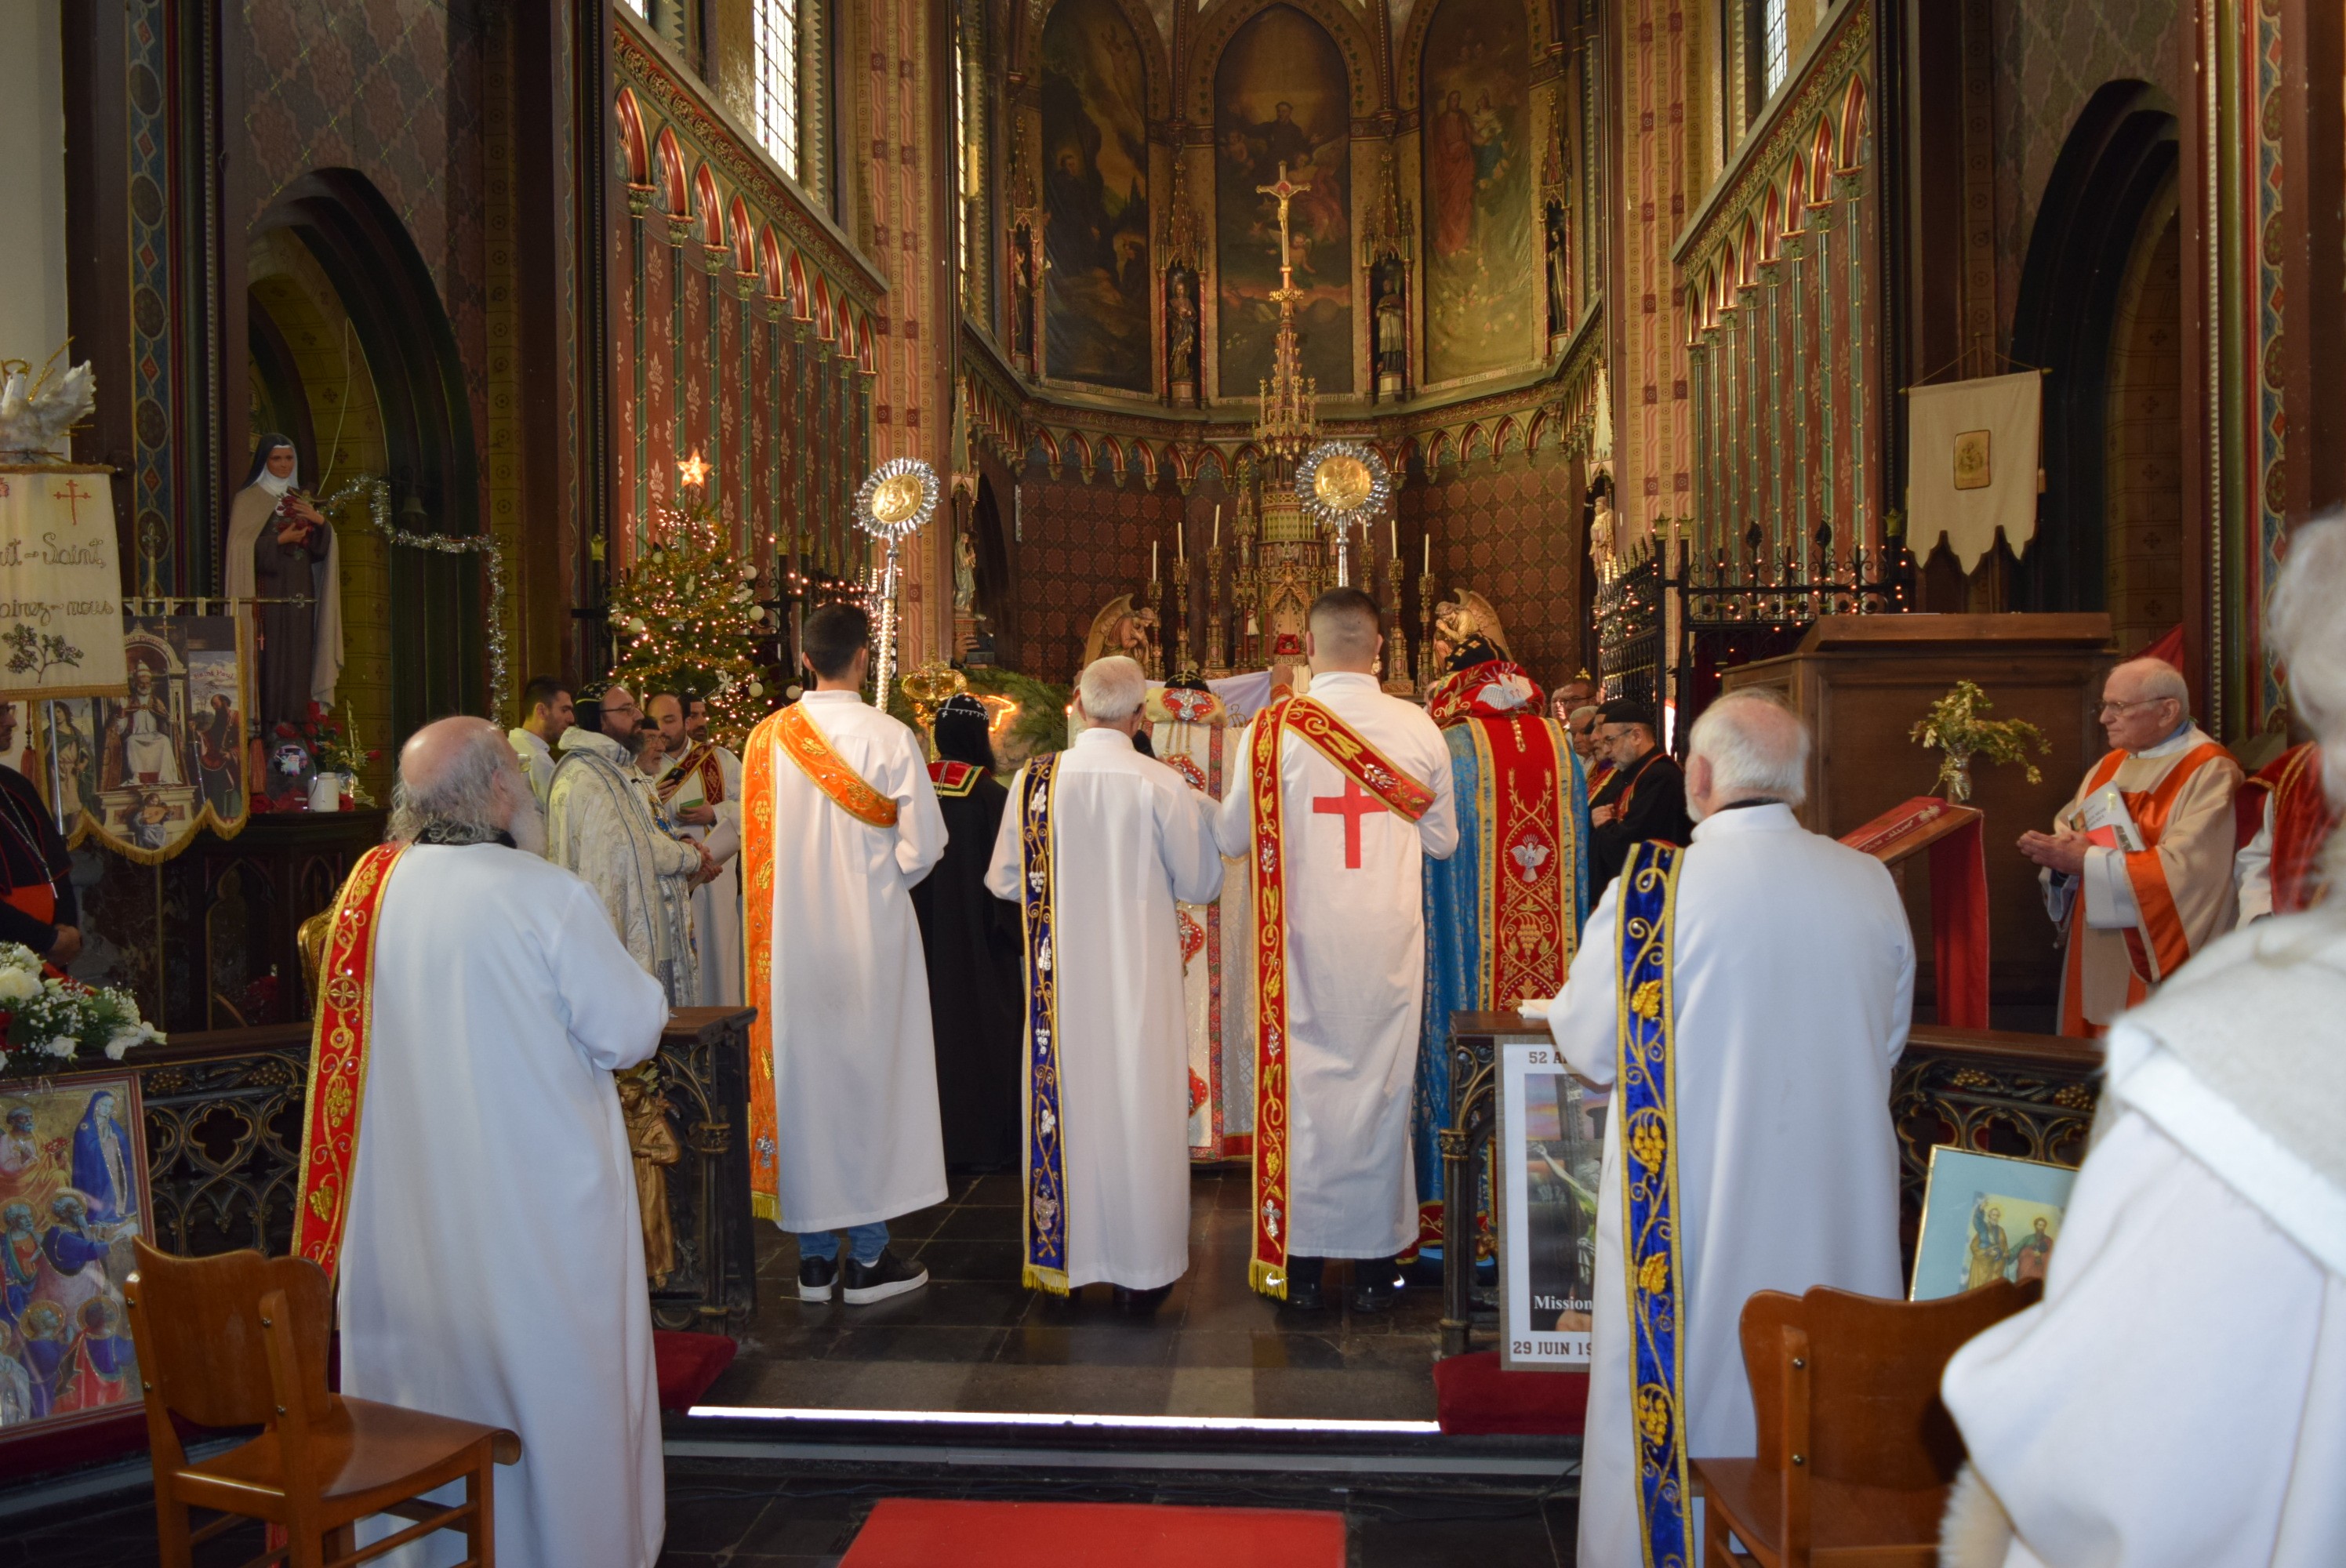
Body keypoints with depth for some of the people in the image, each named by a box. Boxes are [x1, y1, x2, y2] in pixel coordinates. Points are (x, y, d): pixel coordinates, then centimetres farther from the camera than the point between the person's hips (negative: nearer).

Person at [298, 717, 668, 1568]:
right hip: (536, 1196, -5)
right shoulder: (547, 894, -20)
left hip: (406, 1198, 5)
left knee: (427, 1368, 20)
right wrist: (640, 988, 5)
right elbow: (629, 1032, -15)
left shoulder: (369, 885, -4)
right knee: (555, 1377, 11)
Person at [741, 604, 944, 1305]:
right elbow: (923, 843, -11)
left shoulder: (766, 738, -1)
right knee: (869, 1076, 6)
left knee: (800, 1080, 11)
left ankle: (813, 1259, 19)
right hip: (869, 931, -3)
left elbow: (756, 837, 5)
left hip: (791, 935, 3)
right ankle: (866, 1257, 12)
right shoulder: (890, 738, -11)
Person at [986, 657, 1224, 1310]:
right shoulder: (1162, 785, -12)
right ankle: (1142, 1268, 14)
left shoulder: (1034, 781, -5)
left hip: (1059, 974, 2)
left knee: (1065, 1102, 12)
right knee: (1139, 1107, 7)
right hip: (1139, 975, -2)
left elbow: (1004, 881, 4)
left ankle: (1061, 1254, 21)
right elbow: (1202, 882, -3)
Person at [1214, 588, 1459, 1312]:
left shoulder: (1273, 729, -10)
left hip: (1304, 939, -1)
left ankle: (1304, 1261, 16)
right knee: (1382, 1082, 12)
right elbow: (1443, 840, 5)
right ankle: (1375, 1262, 20)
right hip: (1390, 940, 1)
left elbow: (1232, 837, -1)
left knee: (1303, 1087, 9)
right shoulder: (1420, 728, -4)